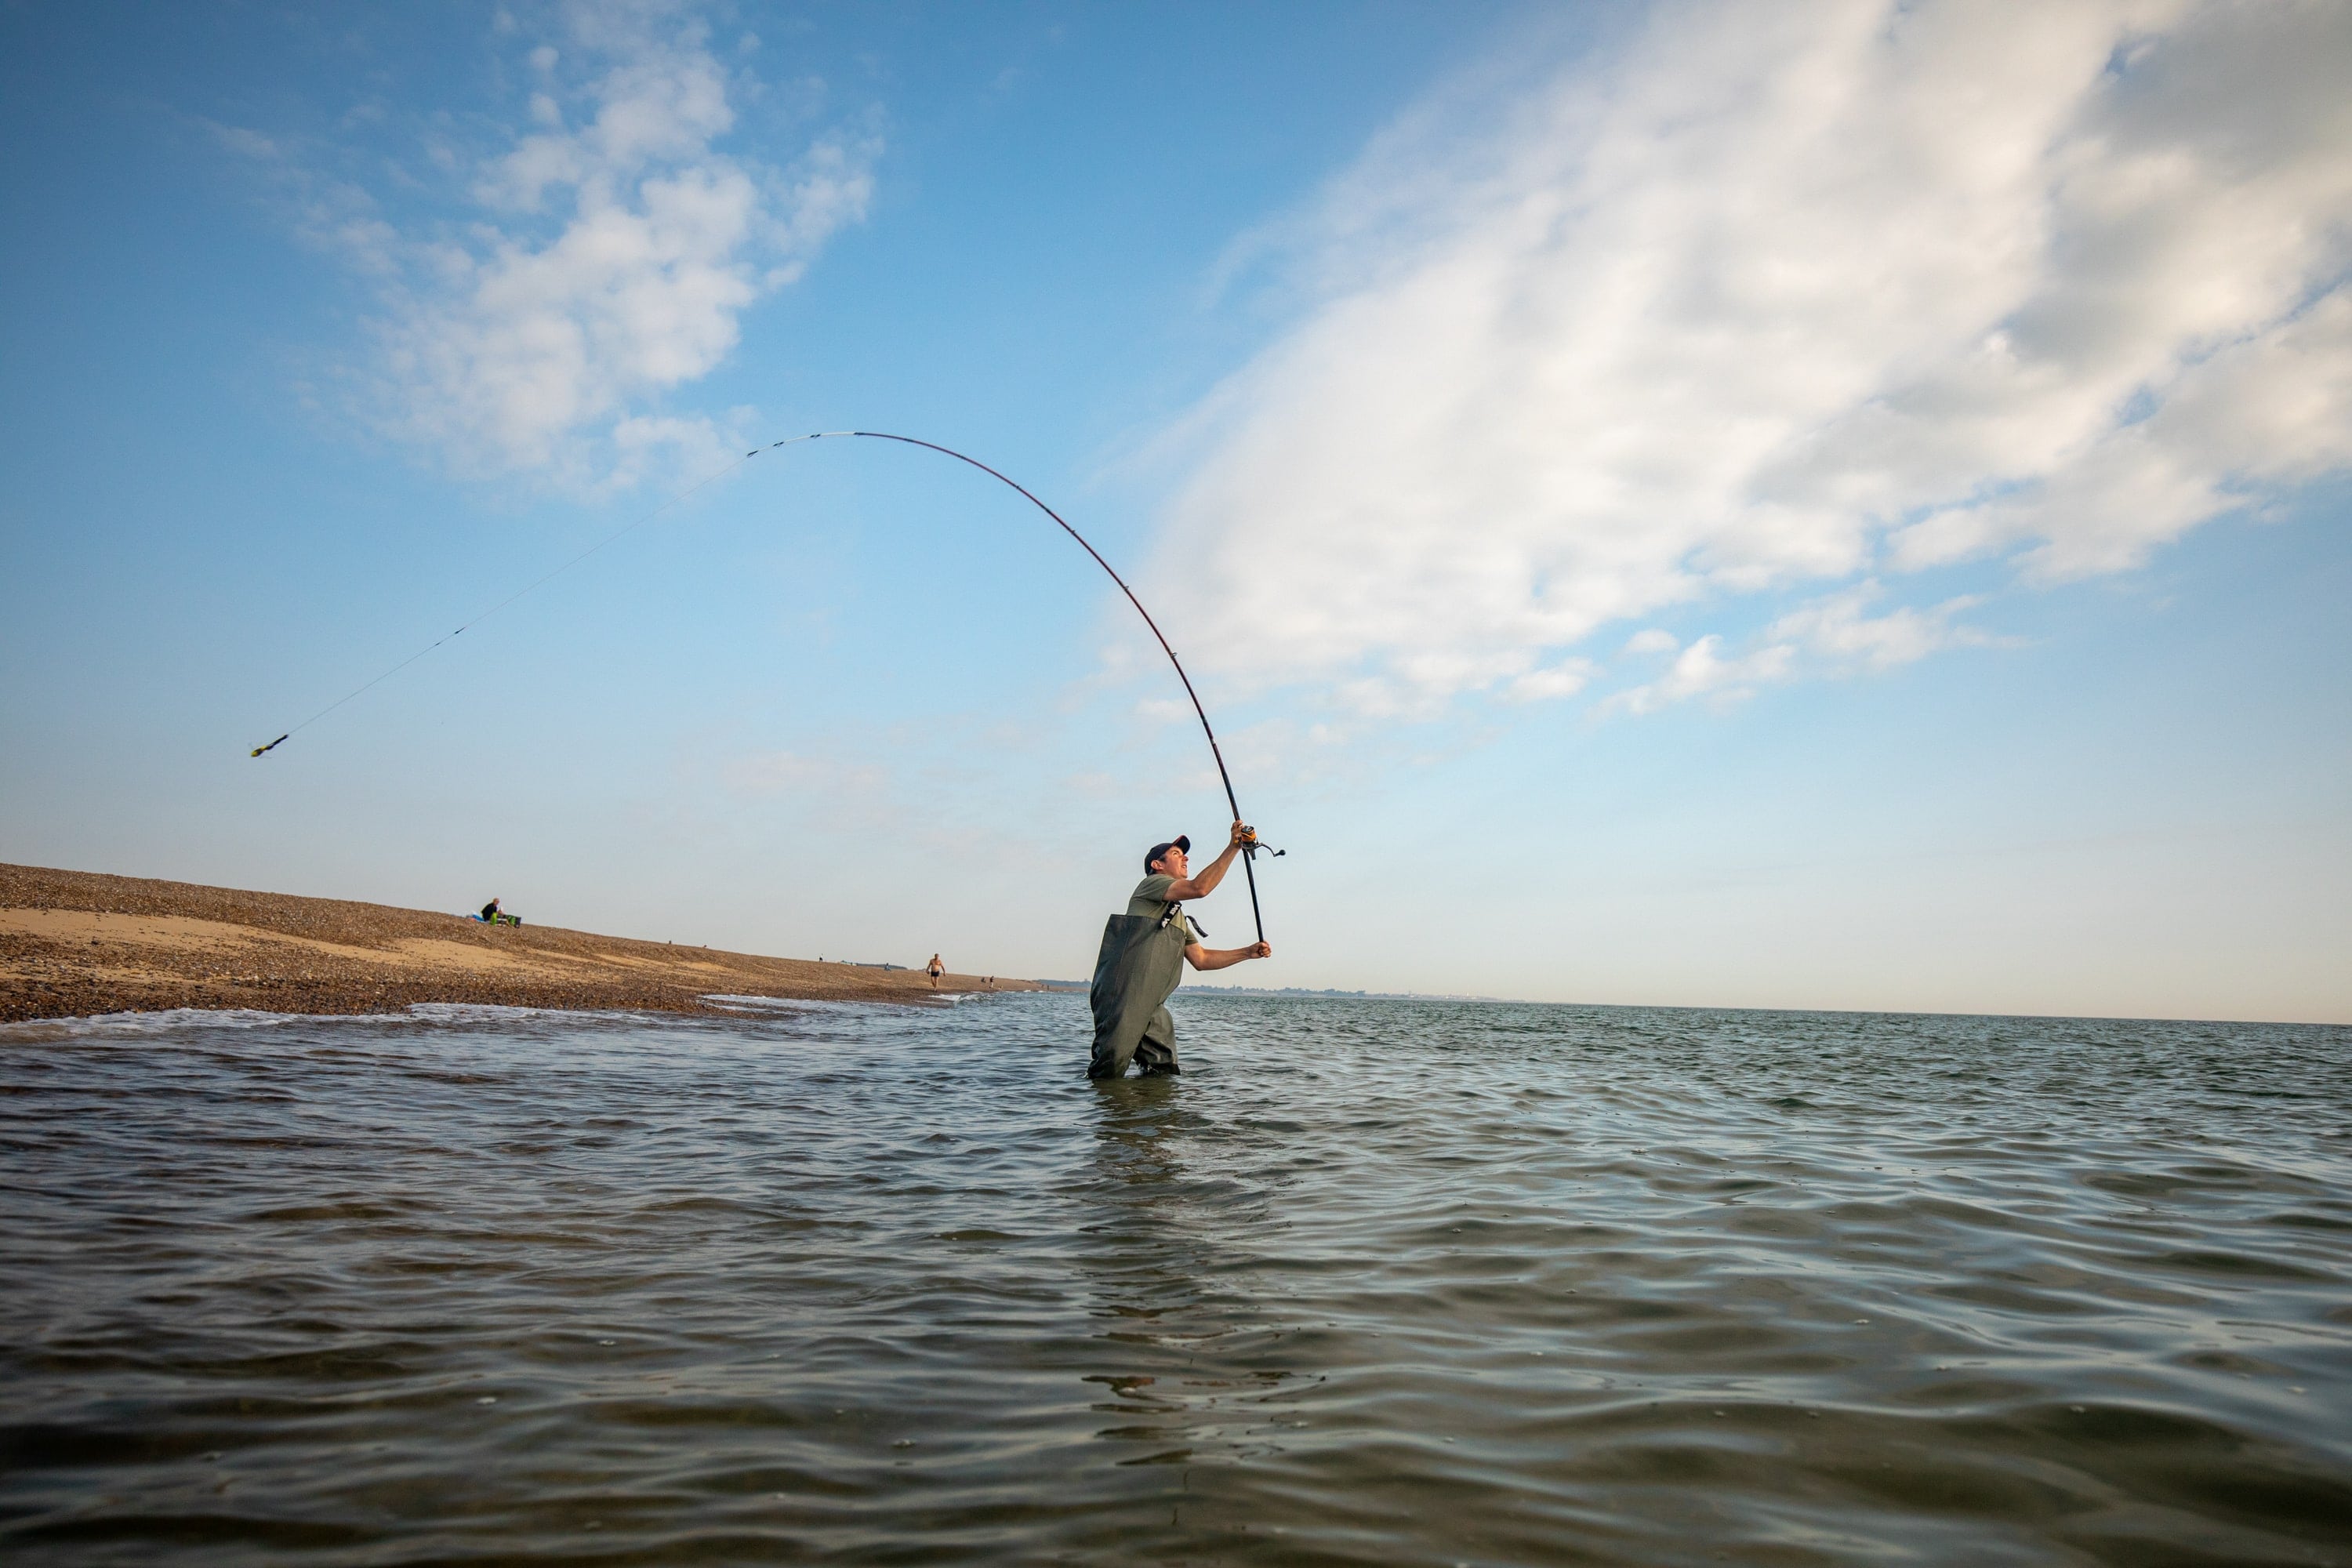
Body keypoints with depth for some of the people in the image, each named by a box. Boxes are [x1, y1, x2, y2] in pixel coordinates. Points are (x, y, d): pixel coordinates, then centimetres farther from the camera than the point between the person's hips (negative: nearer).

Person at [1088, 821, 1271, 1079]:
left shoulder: (1179, 918, 30)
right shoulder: (1150, 883, 3)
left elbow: (1201, 959, 29)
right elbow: (1199, 888, -14)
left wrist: (1249, 952, 21)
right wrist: (1233, 847, -13)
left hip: (1151, 1004, 9)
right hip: (1122, 993, -9)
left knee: (1165, 1072, 1)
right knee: (1110, 1069, -17)